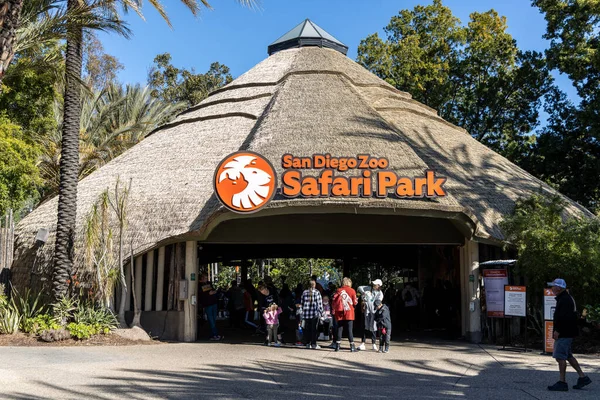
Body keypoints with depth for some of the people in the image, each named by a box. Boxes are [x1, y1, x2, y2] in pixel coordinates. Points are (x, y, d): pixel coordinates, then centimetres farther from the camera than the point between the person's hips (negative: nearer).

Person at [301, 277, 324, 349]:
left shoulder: (304, 292, 6)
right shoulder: (317, 292, -5)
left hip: (306, 313, 3)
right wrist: (320, 312, 3)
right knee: (314, 329, 2)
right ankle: (314, 344, 3)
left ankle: (307, 343, 11)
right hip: (315, 313, -3)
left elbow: (302, 303, 11)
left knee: (307, 329, 8)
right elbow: (319, 303, -5)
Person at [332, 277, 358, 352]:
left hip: (340, 313, 2)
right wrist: (356, 300, 20)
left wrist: (334, 310, 10)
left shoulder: (338, 291, 2)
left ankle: (337, 346, 7)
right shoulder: (352, 291, -4)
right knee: (349, 330, 1)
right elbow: (355, 302, -1)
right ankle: (352, 346, 0)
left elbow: (334, 301, 0)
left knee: (339, 329, 7)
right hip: (349, 314, -2)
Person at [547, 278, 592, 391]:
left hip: (564, 334, -11)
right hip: (564, 333, 11)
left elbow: (565, 318, -25)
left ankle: (562, 382, -2)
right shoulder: (563, 298, 17)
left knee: (560, 357, -7)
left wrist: (558, 331, -21)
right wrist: (557, 330, 19)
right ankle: (583, 377, 22)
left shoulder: (565, 300, -18)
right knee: (568, 356, 17)